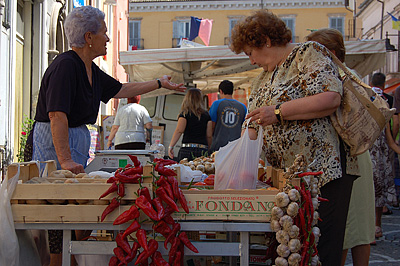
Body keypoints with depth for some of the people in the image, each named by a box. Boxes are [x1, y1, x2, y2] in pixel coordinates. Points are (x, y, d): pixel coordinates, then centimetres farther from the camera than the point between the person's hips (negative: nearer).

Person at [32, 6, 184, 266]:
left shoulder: (90, 69, 15)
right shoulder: (65, 66, -16)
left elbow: (121, 89, 30)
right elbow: (57, 116, -23)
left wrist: (160, 83, 36)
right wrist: (65, 160, -29)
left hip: (77, 139, 10)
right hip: (56, 145, -10)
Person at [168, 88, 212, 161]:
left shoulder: (185, 114, 1)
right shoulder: (206, 115, 10)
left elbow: (179, 131, -7)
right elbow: (209, 135, 9)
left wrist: (170, 147, -6)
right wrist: (209, 150, 19)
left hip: (187, 149, -3)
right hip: (203, 150, 3)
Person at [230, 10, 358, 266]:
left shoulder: (309, 52, -2)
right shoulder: (263, 79, 23)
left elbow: (331, 98, -17)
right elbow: (254, 127, 26)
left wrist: (278, 112, -15)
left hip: (324, 169, -8)